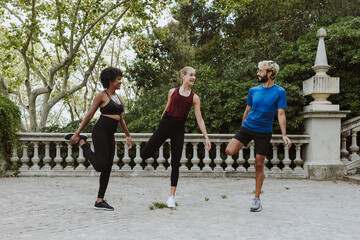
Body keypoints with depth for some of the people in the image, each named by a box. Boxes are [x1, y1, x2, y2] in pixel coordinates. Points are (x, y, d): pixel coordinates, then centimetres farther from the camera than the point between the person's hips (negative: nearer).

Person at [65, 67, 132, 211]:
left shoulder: (117, 97, 18)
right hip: (100, 131, -8)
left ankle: (100, 201, 10)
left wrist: (128, 136, 27)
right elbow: (89, 115, -3)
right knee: (100, 166, -12)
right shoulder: (102, 96, -3)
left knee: (107, 169, 4)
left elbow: (121, 119, 25)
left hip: (110, 135, 8)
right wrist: (77, 133, -5)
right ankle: (81, 141, 6)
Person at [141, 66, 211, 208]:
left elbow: (199, 119, 4)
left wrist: (206, 137, -2)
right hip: (165, 125, 0)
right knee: (144, 155, -7)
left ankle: (172, 197, 10)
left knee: (175, 164, 1)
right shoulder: (172, 92, 7)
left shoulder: (194, 98, 5)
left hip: (179, 129, 0)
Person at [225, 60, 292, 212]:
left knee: (259, 165, 2)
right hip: (247, 127, 3)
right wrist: (242, 130, 19)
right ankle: (244, 145, 17)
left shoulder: (279, 92, -4)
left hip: (264, 132, -3)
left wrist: (284, 135, -16)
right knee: (229, 151, -18)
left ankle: (257, 199, 15)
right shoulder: (253, 91, 5)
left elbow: (281, 114, -7)